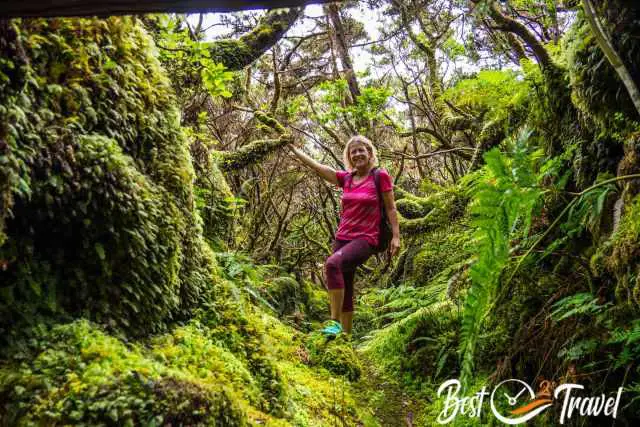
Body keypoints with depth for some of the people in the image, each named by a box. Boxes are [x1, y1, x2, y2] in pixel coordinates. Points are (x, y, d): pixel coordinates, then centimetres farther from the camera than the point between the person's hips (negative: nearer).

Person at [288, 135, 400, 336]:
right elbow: (316, 166, 13)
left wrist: (396, 236, -7)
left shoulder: (380, 176, -2)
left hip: (365, 239, -6)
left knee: (333, 264, -31)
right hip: (342, 237, 6)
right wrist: (293, 148, 16)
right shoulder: (346, 178, 10)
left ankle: (335, 322, -26)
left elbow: (390, 208, -1)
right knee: (344, 290, 8)